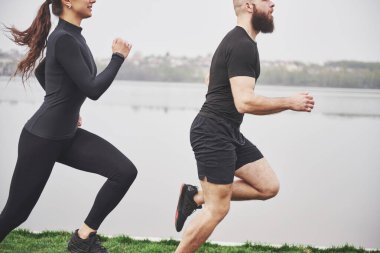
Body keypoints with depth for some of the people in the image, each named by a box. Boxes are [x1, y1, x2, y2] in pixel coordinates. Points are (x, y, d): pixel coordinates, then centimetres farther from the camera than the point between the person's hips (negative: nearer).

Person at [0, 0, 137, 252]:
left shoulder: (72, 36, 9)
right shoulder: (64, 39, -20)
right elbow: (92, 90, -24)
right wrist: (118, 57, -13)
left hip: (67, 135, 9)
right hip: (42, 137, -9)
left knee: (125, 172, -7)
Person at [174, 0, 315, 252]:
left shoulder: (239, 42, 15)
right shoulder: (243, 46, -18)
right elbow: (245, 102, -26)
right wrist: (290, 102, -16)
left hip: (229, 134, 10)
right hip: (214, 134, -10)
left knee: (269, 186, 8)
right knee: (218, 209, -5)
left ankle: (196, 196, 11)